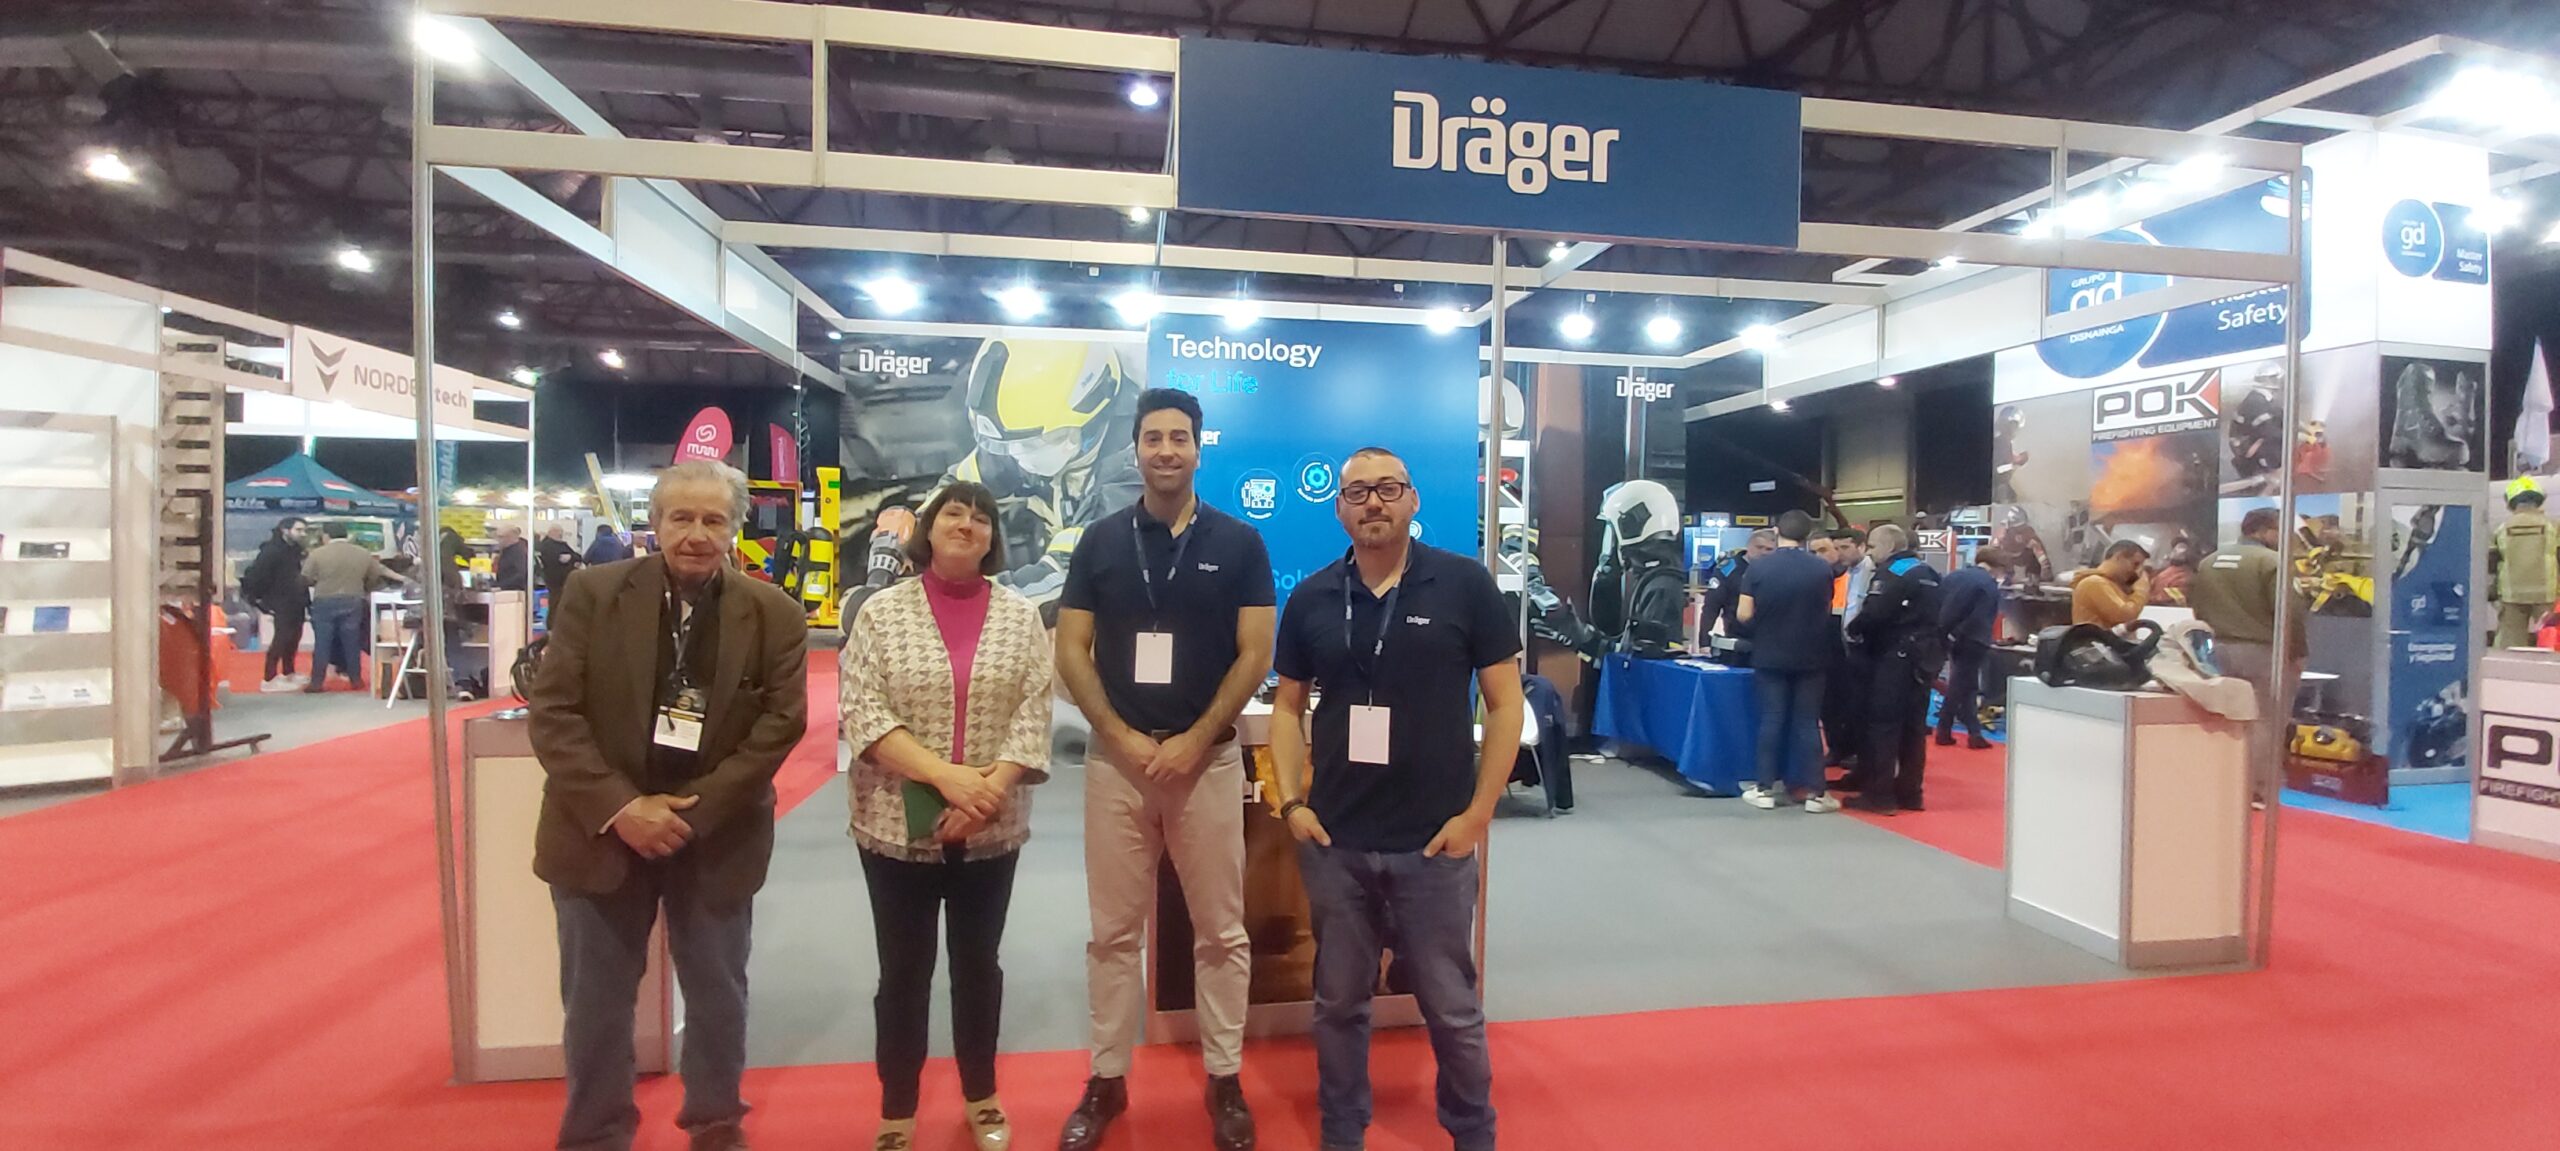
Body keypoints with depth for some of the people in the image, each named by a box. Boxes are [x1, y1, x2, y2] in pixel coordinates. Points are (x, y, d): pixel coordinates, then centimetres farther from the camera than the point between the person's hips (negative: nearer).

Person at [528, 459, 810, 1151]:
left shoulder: (774, 615, -5)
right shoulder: (593, 592, -5)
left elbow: (781, 724, -8)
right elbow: (553, 712, -8)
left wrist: (692, 811, -16)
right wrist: (619, 807, -18)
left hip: (718, 838, 0)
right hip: (602, 830, 0)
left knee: (719, 996, 15)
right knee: (595, 1001, 13)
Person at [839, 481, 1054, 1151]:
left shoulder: (1021, 617, 1)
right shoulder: (882, 612, -2)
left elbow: (1034, 713, -4)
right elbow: (861, 712, -10)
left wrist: (991, 789, -17)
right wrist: (945, 775, -19)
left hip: (992, 829, 1)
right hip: (897, 824, -1)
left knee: (978, 961, 15)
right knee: (904, 969, 11)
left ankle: (981, 1097, 34)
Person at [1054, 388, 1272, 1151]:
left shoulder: (1239, 543, 1)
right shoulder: (1100, 541, 4)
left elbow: (1255, 654, -3)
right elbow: (1071, 652, 2)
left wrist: (1194, 741, -11)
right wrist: (1123, 738, -9)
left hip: (1208, 757, -1)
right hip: (1115, 758, 1)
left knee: (1220, 930, 8)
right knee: (1114, 930, 10)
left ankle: (1225, 1079, 24)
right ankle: (1107, 1080, 25)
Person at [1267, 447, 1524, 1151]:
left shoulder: (1465, 584, -6)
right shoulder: (1311, 598, 2)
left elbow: (1505, 703, -4)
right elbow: (1287, 706, 10)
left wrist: (1478, 813, -8)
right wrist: (1292, 802, -1)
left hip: (1435, 841, -2)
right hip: (1334, 840, 3)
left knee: (1452, 1007, 12)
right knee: (1339, 1002, 16)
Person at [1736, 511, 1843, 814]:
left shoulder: (1759, 567, -10)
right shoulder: (1822, 568, -4)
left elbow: (1744, 614, -9)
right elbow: (1826, 613, 8)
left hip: (1770, 656, -1)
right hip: (1810, 657, 1)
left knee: (1771, 719, 5)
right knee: (1807, 722, 6)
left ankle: (1766, 789, 9)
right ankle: (1815, 792, 8)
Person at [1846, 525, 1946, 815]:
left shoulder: (1893, 572, -11)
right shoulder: (1929, 573, 17)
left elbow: (1873, 614, -21)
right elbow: (1939, 616, 19)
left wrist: (1853, 629, -6)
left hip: (1895, 656, -9)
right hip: (1925, 656, 9)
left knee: (1883, 725, -4)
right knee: (1914, 725, 12)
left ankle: (1880, 795, -2)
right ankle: (1909, 793, 17)